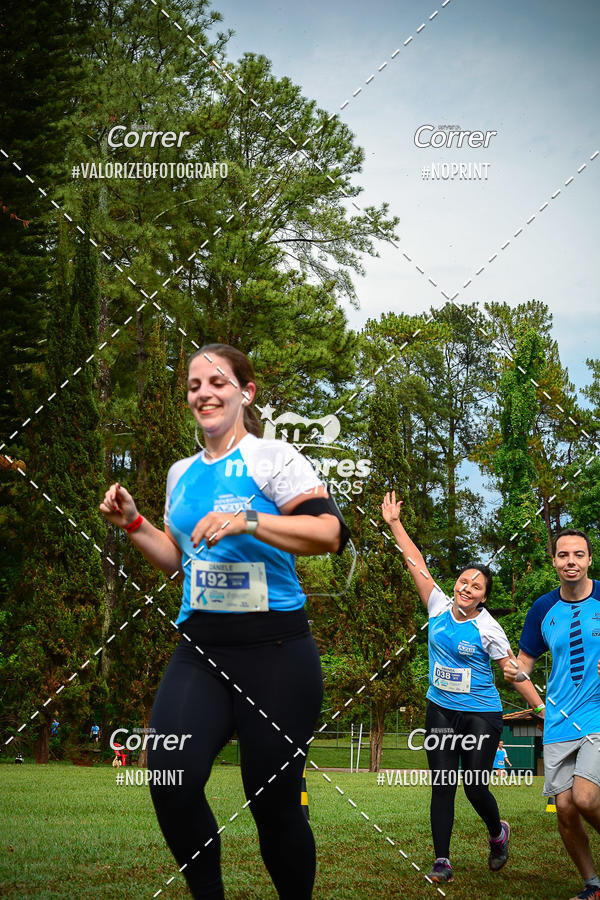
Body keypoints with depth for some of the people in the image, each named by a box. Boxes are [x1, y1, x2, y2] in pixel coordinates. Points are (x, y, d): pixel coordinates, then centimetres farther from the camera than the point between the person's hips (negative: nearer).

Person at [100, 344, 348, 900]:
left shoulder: (273, 459, -3)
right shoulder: (181, 473, 16)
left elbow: (330, 534, -15)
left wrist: (248, 521, -25)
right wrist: (132, 524, 11)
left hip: (274, 649, -4)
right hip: (200, 649, 5)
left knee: (273, 800, -2)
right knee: (170, 783, -15)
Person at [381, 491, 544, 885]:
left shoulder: (488, 628, -10)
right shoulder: (440, 606, 0)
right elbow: (418, 565, 4)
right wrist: (395, 523, 6)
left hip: (481, 715, -3)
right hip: (441, 712, 3)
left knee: (476, 789, -2)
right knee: (442, 785, -2)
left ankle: (498, 833, 30)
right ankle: (442, 861, 3)